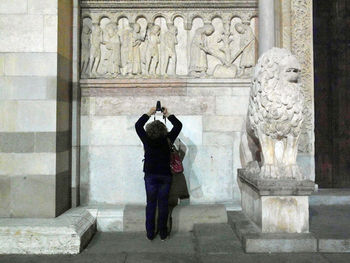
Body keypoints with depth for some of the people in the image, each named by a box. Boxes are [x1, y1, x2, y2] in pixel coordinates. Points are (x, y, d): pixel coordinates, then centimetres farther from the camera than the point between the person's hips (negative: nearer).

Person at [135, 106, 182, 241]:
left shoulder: (147, 140, -6)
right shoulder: (167, 140, -6)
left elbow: (138, 125, 11)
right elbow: (178, 125, 8)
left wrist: (149, 113, 18)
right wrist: (168, 115, 16)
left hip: (150, 175, 0)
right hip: (165, 175, 0)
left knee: (151, 204, 7)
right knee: (163, 204, 7)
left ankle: (150, 233, 11)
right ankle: (163, 233, 12)